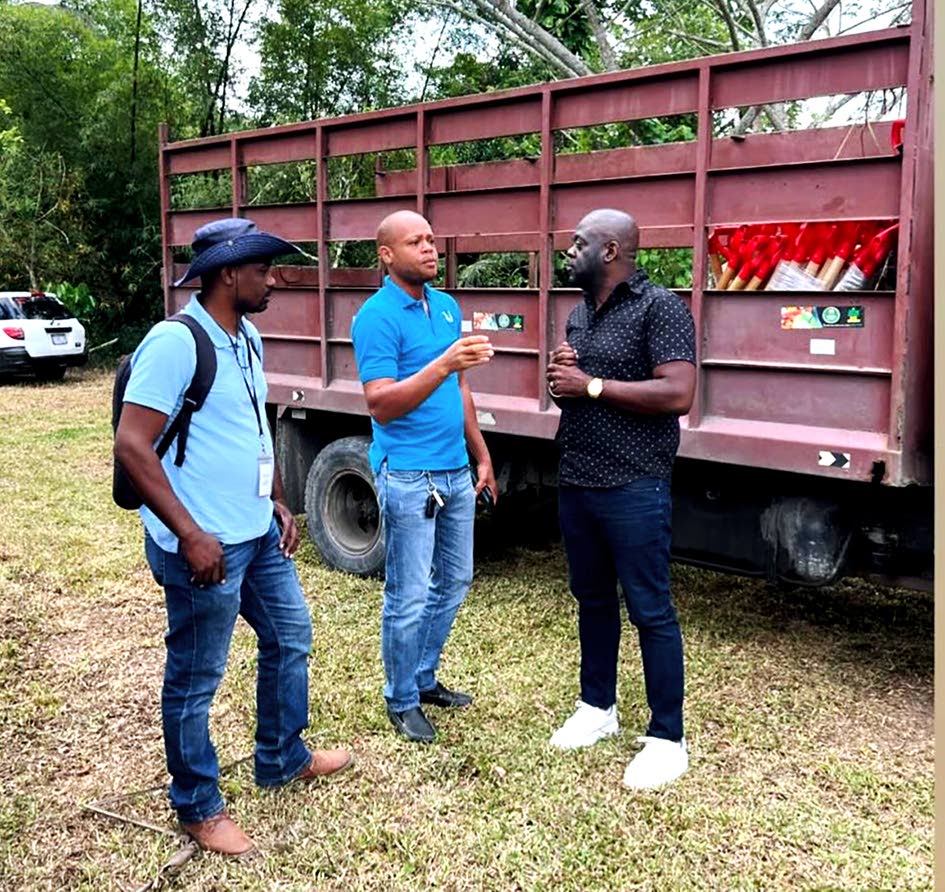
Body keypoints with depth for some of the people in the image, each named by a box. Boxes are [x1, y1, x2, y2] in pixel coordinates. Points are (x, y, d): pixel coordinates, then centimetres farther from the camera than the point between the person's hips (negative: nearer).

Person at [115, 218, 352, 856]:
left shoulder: (248, 340, 9)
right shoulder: (175, 342, -19)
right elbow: (132, 446, -23)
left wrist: (279, 503, 16)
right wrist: (190, 535, -24)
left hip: (259, 534, 10)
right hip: (204, 547, -9)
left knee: (290, 639, 21)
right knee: (195, 679, 7)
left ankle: (283, 759, 42)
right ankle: (199, 808, 27)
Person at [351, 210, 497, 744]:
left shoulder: (447, 306, 11)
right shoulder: (377, 317, -12)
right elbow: (381, 404, -21)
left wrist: (481, 454, 18)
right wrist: (442, 364, -32)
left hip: (455, 471, 8)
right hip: (408, 476, -8)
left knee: (455, 582, 17)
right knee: (409, 598, 1)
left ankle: (424, 678, 35)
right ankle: (402, 702, 19)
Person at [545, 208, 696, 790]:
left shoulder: (659, 307, -11)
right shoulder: (579, 315, 15)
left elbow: (678, 394, -22)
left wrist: (591, 385, -18)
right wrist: (560, 377, -1)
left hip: (633, 487, -8)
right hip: (576, 482, 8)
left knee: (650, 610, 0)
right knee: (593, 599, 18)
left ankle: (668, 739, 12)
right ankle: (598, 707, 34)